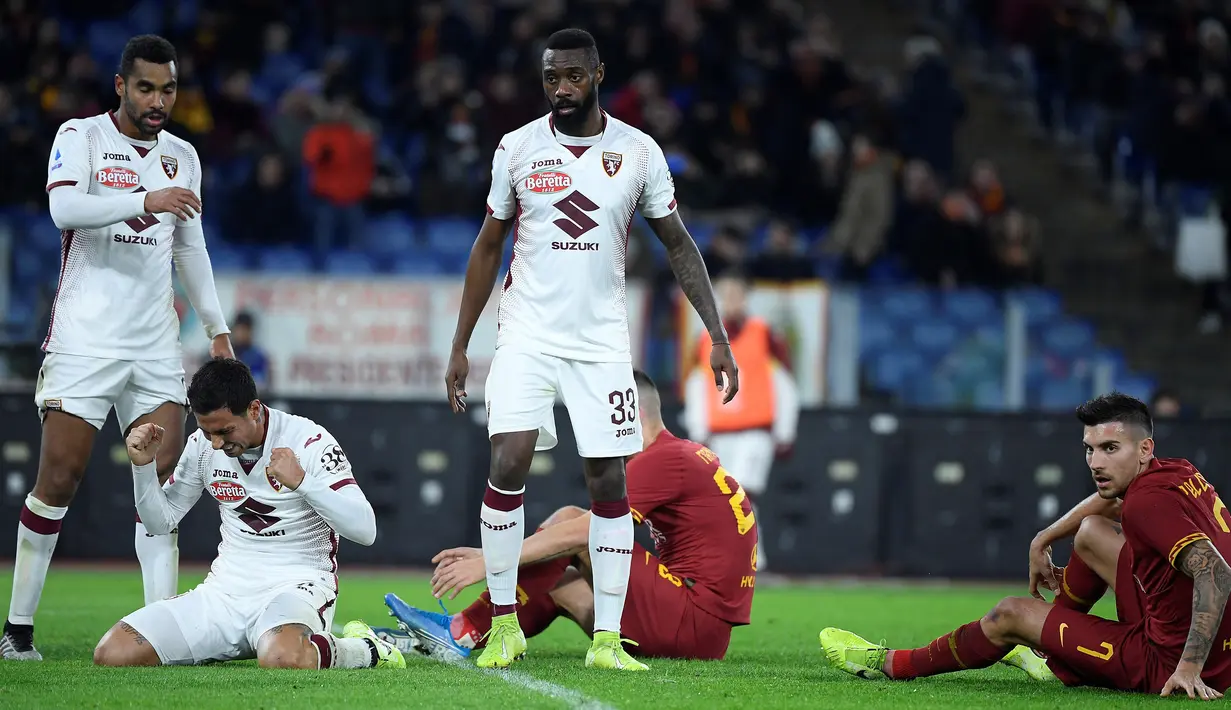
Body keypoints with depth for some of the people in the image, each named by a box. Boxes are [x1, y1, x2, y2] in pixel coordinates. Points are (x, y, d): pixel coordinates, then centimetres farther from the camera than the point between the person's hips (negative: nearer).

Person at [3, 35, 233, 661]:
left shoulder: (181, 157, 15)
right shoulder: (81, 136, -2)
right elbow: (64, 208, -20)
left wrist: (216, 327, 20)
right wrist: (145, 200, -31)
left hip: (155, 346, 5)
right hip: (83, 341, -5)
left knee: (163, 482, -4)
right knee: (59, 476, -6)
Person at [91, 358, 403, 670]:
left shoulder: (308, 441, -12)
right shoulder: (203, 445, 4)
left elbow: (365, 530, -17)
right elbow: (161, 520, 16)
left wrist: (301, 480, -28)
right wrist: (143, 465, -2)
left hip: (295, 584, -6)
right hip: (226, 586, 6)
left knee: (283, 659, -43)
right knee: (113, 653, -11)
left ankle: (363, 649, -6)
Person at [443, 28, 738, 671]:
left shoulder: (637, 152, -1)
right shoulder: (518, 148, 0)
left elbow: (678, 244, 6)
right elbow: (488, 248, 9)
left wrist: (717, 336, -1)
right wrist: (459, 347, 8)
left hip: (601, 342, 1)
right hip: (527, 337, -1)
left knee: (609, 482, -1)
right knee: (508, 466, -14)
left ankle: (606, 639, 4)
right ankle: (504, 625, -3)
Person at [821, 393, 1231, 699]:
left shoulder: (1149, 502, -23)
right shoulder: (1178, 472, 6)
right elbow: (1110, 498, 30)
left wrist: (1190, 665, -36)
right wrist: (1042, 541, 34)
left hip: (1170, 666, -9)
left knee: (1011, 615, 5)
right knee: (1091, 531, 24)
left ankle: (890, 665, 26)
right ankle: (1056, 659, 41)